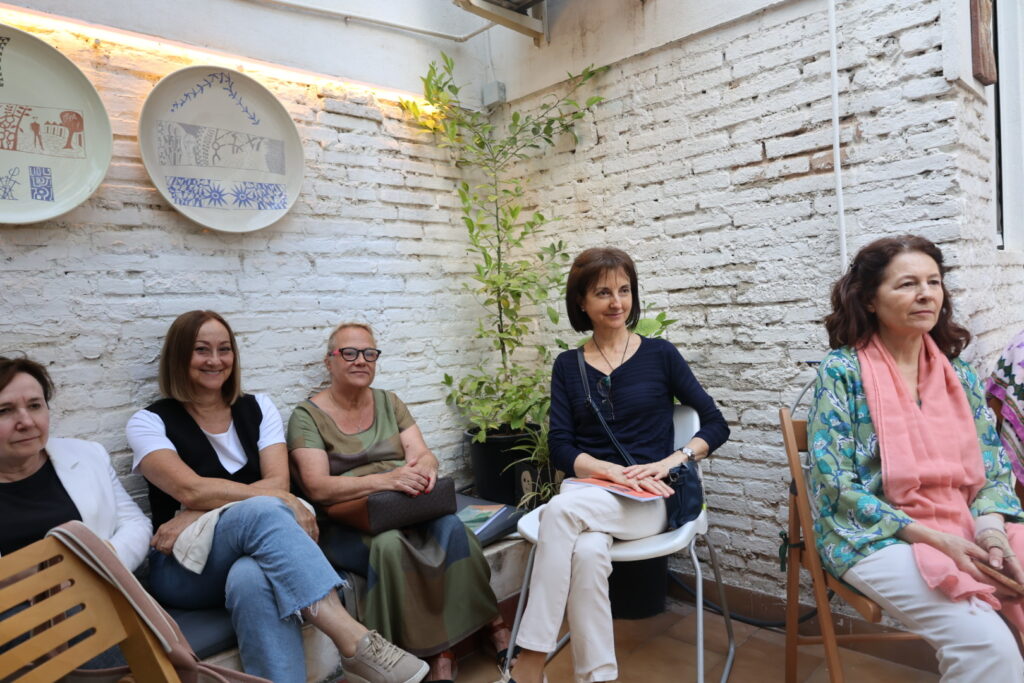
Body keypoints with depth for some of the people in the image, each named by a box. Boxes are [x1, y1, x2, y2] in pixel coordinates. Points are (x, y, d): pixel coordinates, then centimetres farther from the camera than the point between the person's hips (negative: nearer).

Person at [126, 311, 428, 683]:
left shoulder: (258, 408, 9)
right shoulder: (149, 422, 1)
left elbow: (278, 482, -4)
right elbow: (192, 490, -16)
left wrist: (198, 517, -16)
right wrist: (280, 499, -21)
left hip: (253, 556, 2)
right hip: (185, 567, -2)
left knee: (252, 578, -39)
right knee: (263, 511, -36)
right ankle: (354, 638, -45)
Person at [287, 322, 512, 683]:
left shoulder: (389, 403, 13)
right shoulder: (307, 416, -1)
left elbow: (424, 454, 4)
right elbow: (317, 487, -14)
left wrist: (423, 467, -23)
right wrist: (384, 480, -29)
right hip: (345, 527, -3)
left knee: (451, 527, -27)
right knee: (388, 544, -35)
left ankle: (492, 623, -12)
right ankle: (435, 653, -20)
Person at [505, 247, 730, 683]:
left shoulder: (660, 355, 4)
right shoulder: (567, 365, 8)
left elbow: (716, 425, 4)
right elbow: (560, 449, 1)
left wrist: (670, 461, -13)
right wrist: (614, 472, -16)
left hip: (648, 500, -2)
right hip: (587, 491, 2)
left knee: (563, 508, -32)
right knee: (588, 551, -34)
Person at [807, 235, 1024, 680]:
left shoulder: (960, 376, 9)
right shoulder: (841, 370, -9)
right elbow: (835, 486, -12)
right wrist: (932, 538, -17)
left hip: (964, 533, 5)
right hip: (877, 538, -5)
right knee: (987, 643, -25)